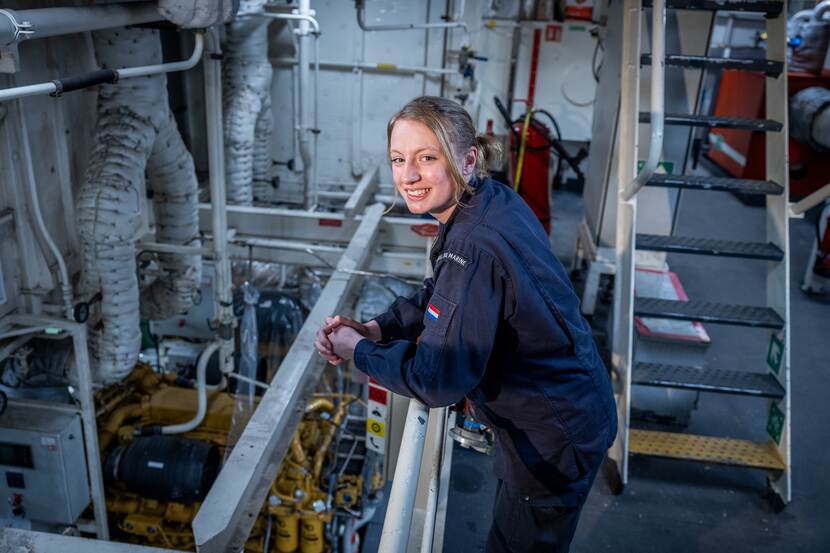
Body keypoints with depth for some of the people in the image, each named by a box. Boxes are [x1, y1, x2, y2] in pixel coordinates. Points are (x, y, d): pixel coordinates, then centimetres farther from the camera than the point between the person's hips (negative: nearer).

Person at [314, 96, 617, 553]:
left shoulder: (476, 249, -34)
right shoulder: (494, 201, -4)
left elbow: (436, 379, -29)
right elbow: (439, 294, 8)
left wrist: (358, 350, -14)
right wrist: (375, 328, -5)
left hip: (553, 443, -9)